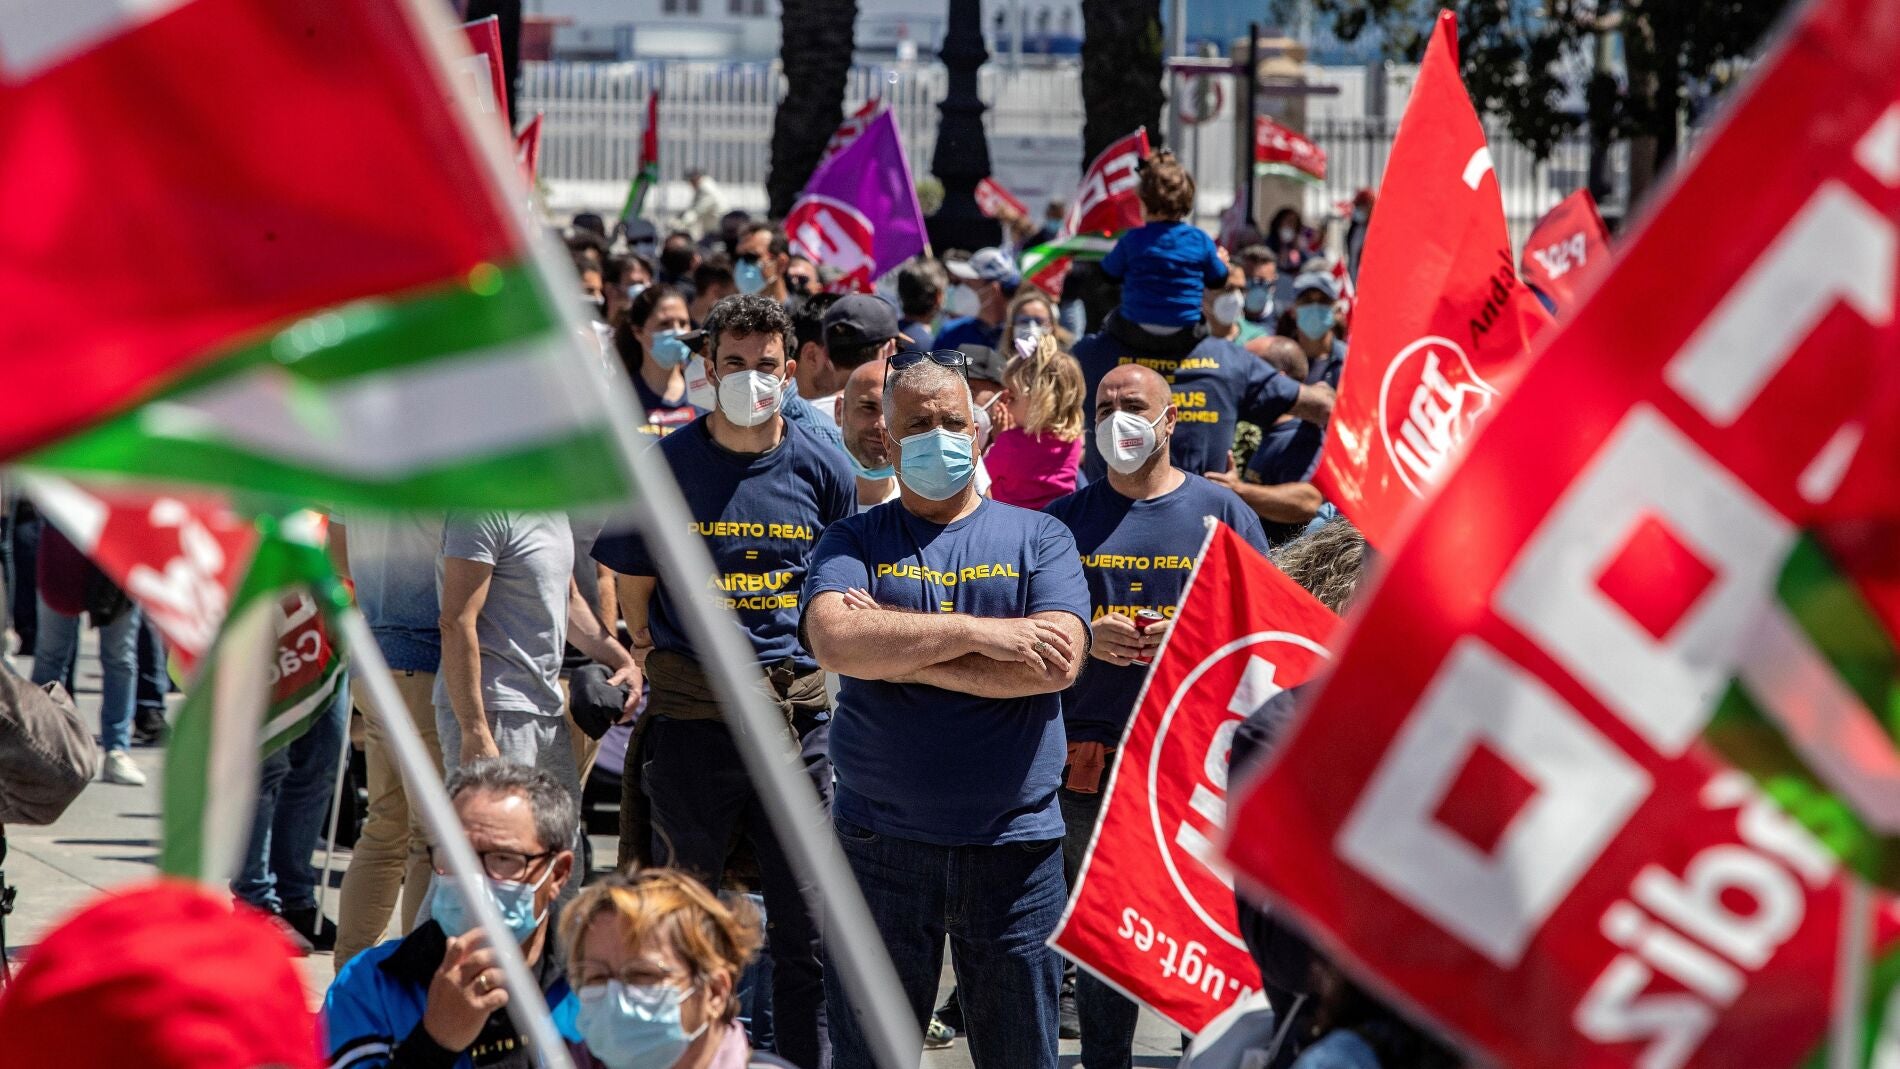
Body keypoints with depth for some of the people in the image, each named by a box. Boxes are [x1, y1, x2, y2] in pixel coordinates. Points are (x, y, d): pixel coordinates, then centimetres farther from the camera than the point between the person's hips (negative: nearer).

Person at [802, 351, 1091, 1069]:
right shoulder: (854, 544, 6)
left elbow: (1058, 661, -10)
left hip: (1013, 840, 0)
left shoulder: (1037, 538, 6)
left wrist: (900, 648, -11)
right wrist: (977, 633, -16)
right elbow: (835, 641, -14)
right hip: (881, 839, 0)